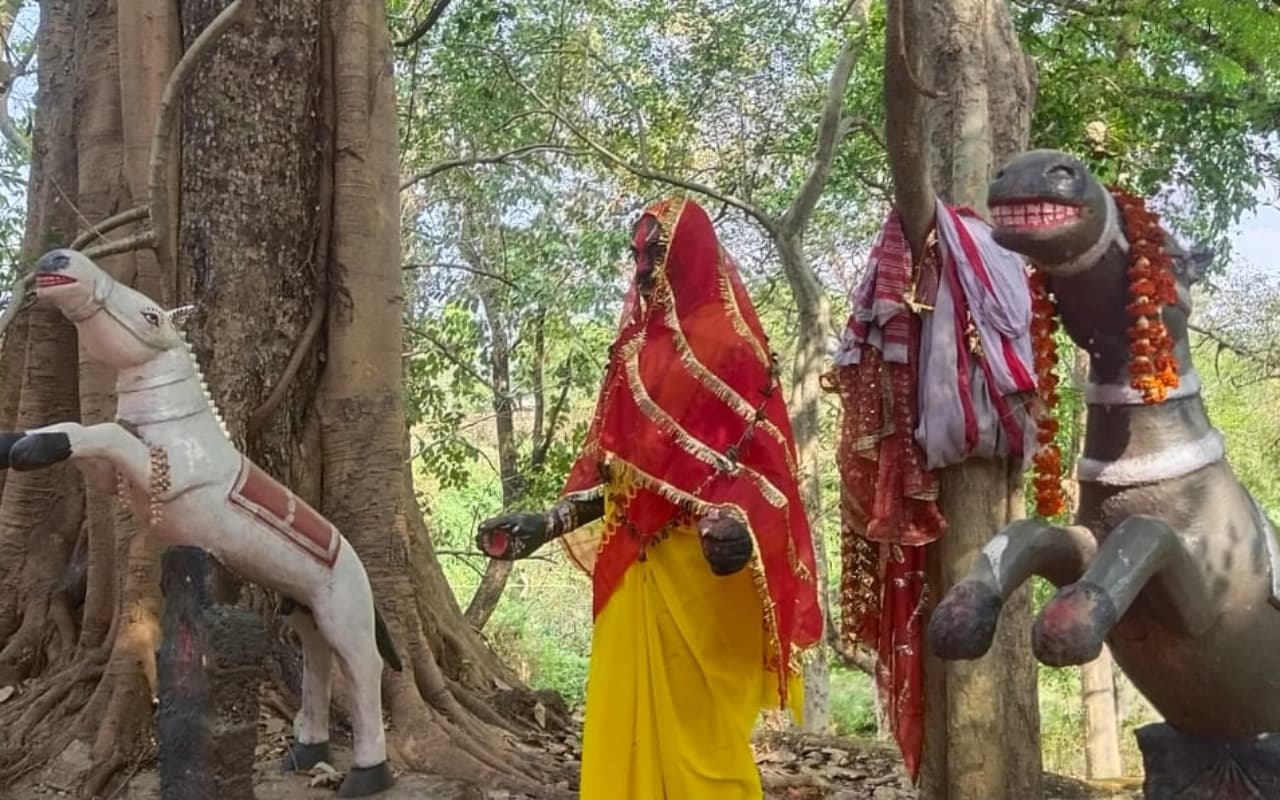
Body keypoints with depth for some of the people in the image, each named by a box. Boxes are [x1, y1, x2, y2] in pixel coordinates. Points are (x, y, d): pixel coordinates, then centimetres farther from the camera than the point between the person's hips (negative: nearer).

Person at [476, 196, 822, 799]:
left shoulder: (726, 340, -4)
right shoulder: (637, 346, 16)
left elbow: (755, 452, -12)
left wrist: (730, 521, -31)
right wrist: (546, 523, 12)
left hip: (696, 562, -7)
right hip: (633, 561, 7)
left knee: (696, 721, -1)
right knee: (631, 716, 10)